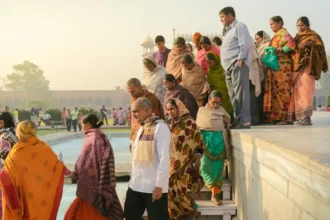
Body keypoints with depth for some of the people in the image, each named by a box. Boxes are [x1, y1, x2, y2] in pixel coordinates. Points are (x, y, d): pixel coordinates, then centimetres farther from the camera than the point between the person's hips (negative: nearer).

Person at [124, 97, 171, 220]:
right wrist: (133, 179, 17)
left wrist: (159, 184, -20)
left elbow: (164, 158, -18)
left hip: (154, 186, -8)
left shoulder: (160, 127, -12)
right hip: (136, 184, 8)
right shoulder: (141, 128, 14)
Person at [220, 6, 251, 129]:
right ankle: (237, 120, 13)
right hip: (229, 67, 10)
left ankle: (245, 121, -13)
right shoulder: (228, 30, 26)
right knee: (233, 95, 8)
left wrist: (240, 59, -19)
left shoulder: (239, 26, -2)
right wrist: (227, 66, 15)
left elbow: (245, 44, -13)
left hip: (238, 65, -9)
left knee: (240, 93, -13)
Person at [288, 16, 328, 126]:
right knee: (298, 91, 2)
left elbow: (319, 47, -10)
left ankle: (306, 117, -23)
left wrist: (310, 45, -27)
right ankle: (301, 116, 4)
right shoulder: (298, 37, 23)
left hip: (307, 66, -7)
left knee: (305, 90, -17)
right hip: (297, 66, 7)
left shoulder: (313, 36, 3)